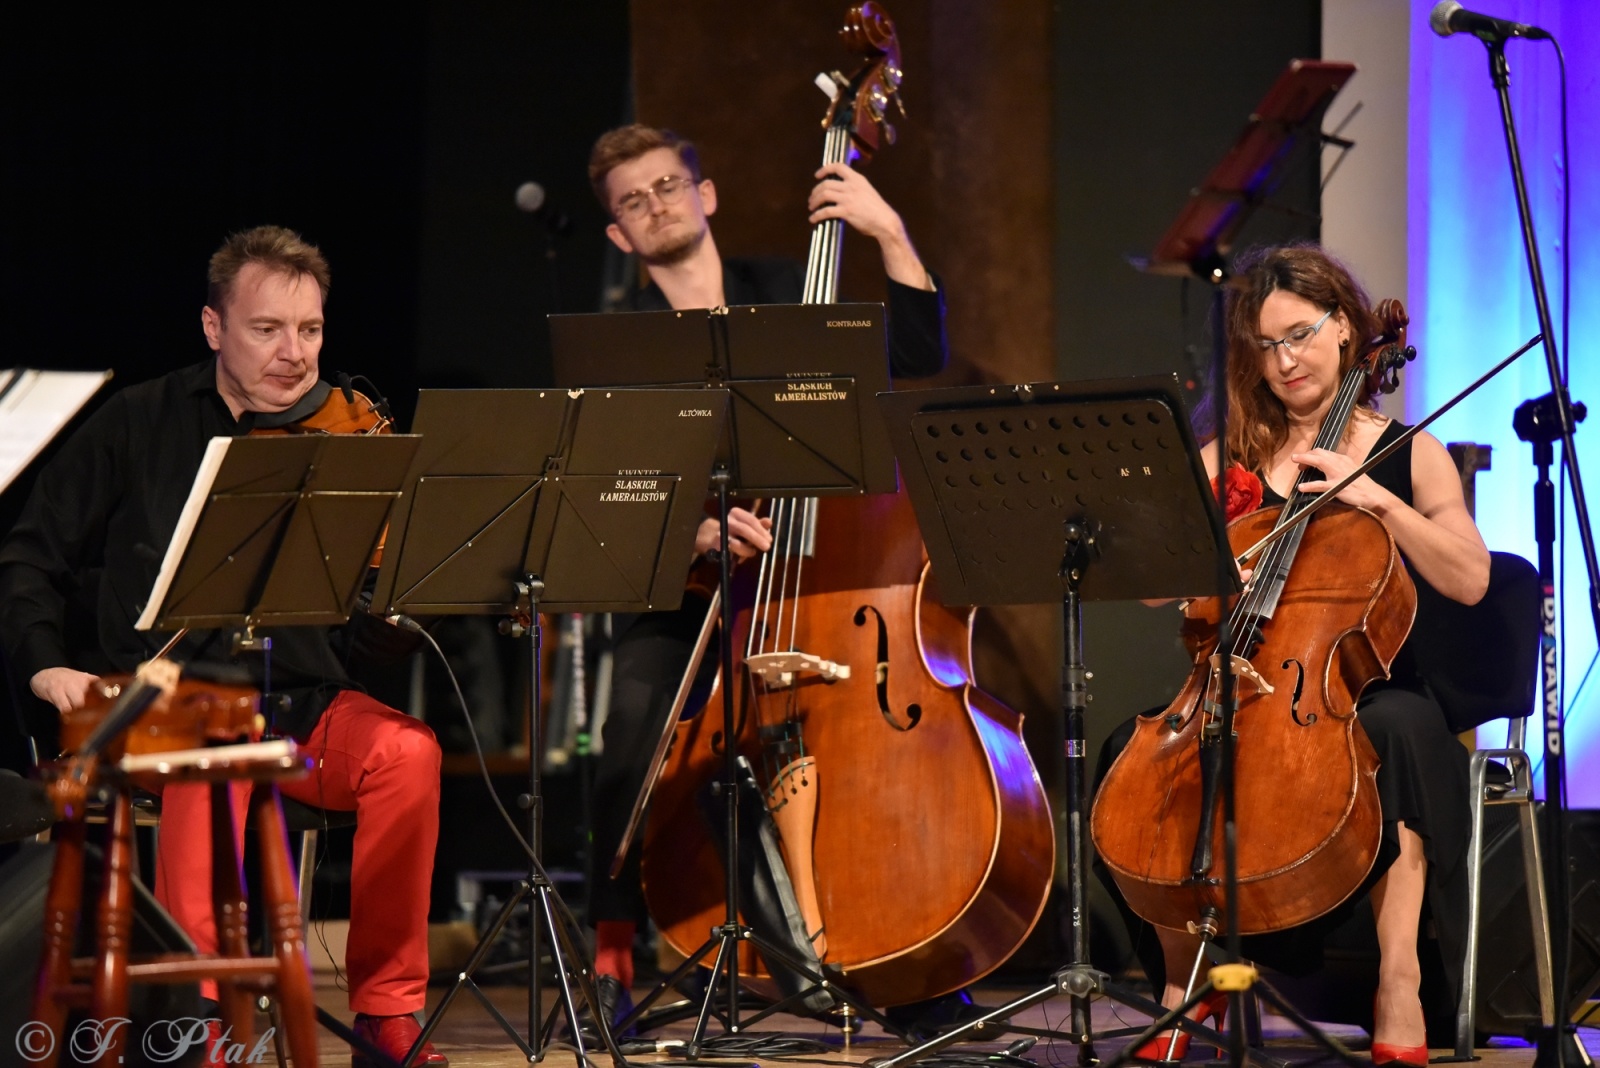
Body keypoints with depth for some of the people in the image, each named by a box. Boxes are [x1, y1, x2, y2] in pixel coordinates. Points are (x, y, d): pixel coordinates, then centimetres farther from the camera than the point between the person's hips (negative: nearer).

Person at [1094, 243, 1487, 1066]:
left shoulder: (1409, 454, 8)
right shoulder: (1228, 461, 12)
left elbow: (1469, 580, -5)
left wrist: (1379, 499, -15)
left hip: (1367, 695, -2)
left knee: (1402, 731, -38)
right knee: (1135, 749, -26)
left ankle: (1398, 995, -37)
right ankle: (1187, 979, -9)